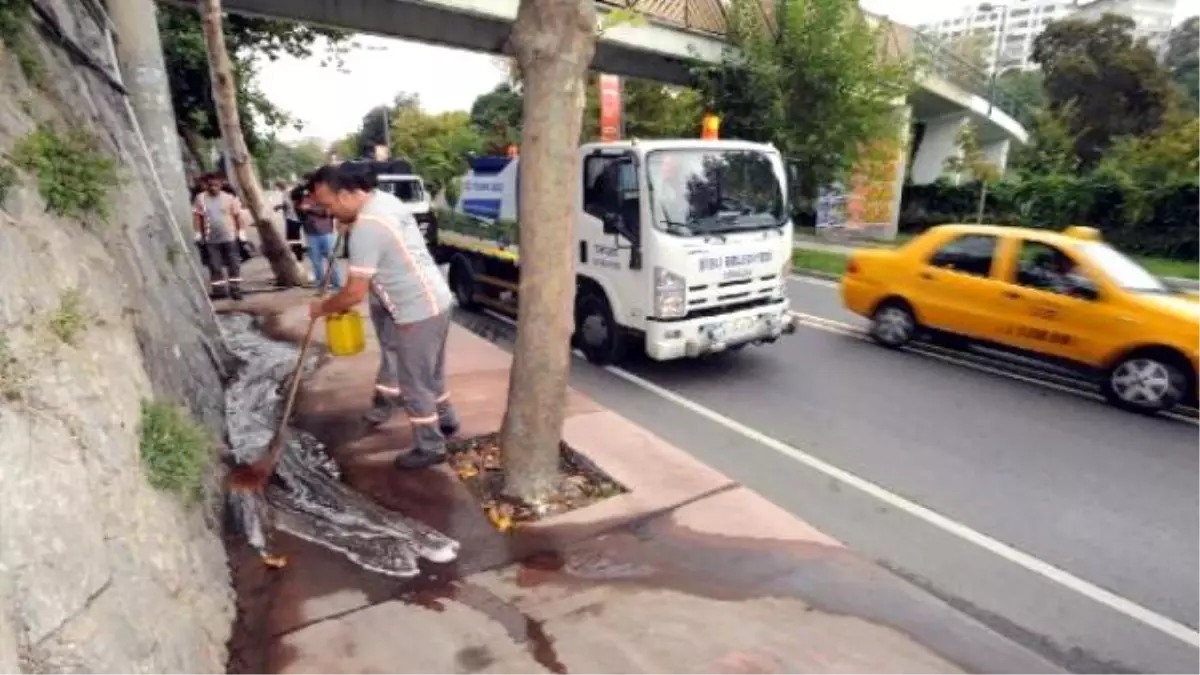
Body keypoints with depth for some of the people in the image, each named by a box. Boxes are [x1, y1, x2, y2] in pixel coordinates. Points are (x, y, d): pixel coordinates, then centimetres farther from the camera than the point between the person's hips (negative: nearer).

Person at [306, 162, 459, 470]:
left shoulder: (366, 227, -22)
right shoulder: (382, 200, 8)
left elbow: (355, 293, -18)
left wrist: (322, 307, -2)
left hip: (418, 311, -10)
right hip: (432, 301, 10)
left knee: (414, 383, 4)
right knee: (428, 374, 24)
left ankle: (429, 448, 19)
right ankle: (445, 420, 42)